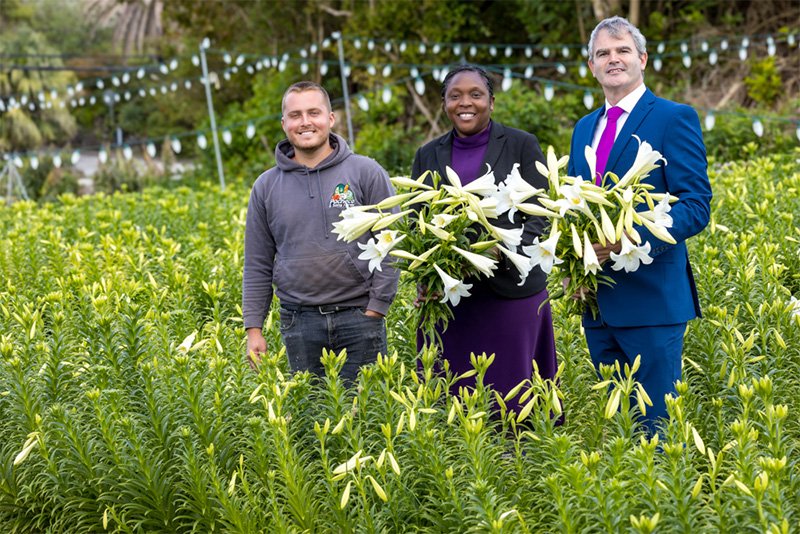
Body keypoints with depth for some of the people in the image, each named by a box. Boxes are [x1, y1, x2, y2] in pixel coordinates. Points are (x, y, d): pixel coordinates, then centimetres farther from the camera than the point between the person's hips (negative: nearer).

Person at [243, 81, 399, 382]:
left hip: (359, 316, -2)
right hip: (299, 323, 2)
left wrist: (374, 312, -6)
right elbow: (257, 265, 12)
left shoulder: (366, 173, 1)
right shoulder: (266, 187, 10)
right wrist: (254, 328, 6)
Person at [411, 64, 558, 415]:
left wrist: (503, 253, -20)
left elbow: (540, 217, -3)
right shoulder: (428, 155, 12)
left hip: (511, 290, -3)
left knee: (512, 394, 0)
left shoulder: (522, 145, 3)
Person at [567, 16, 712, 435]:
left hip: (651, 299, -7)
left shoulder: (674, 118, -4)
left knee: (656, 425, -3)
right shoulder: (584, 128, 17)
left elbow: (696, 206, -11)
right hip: (596, 302, 7)